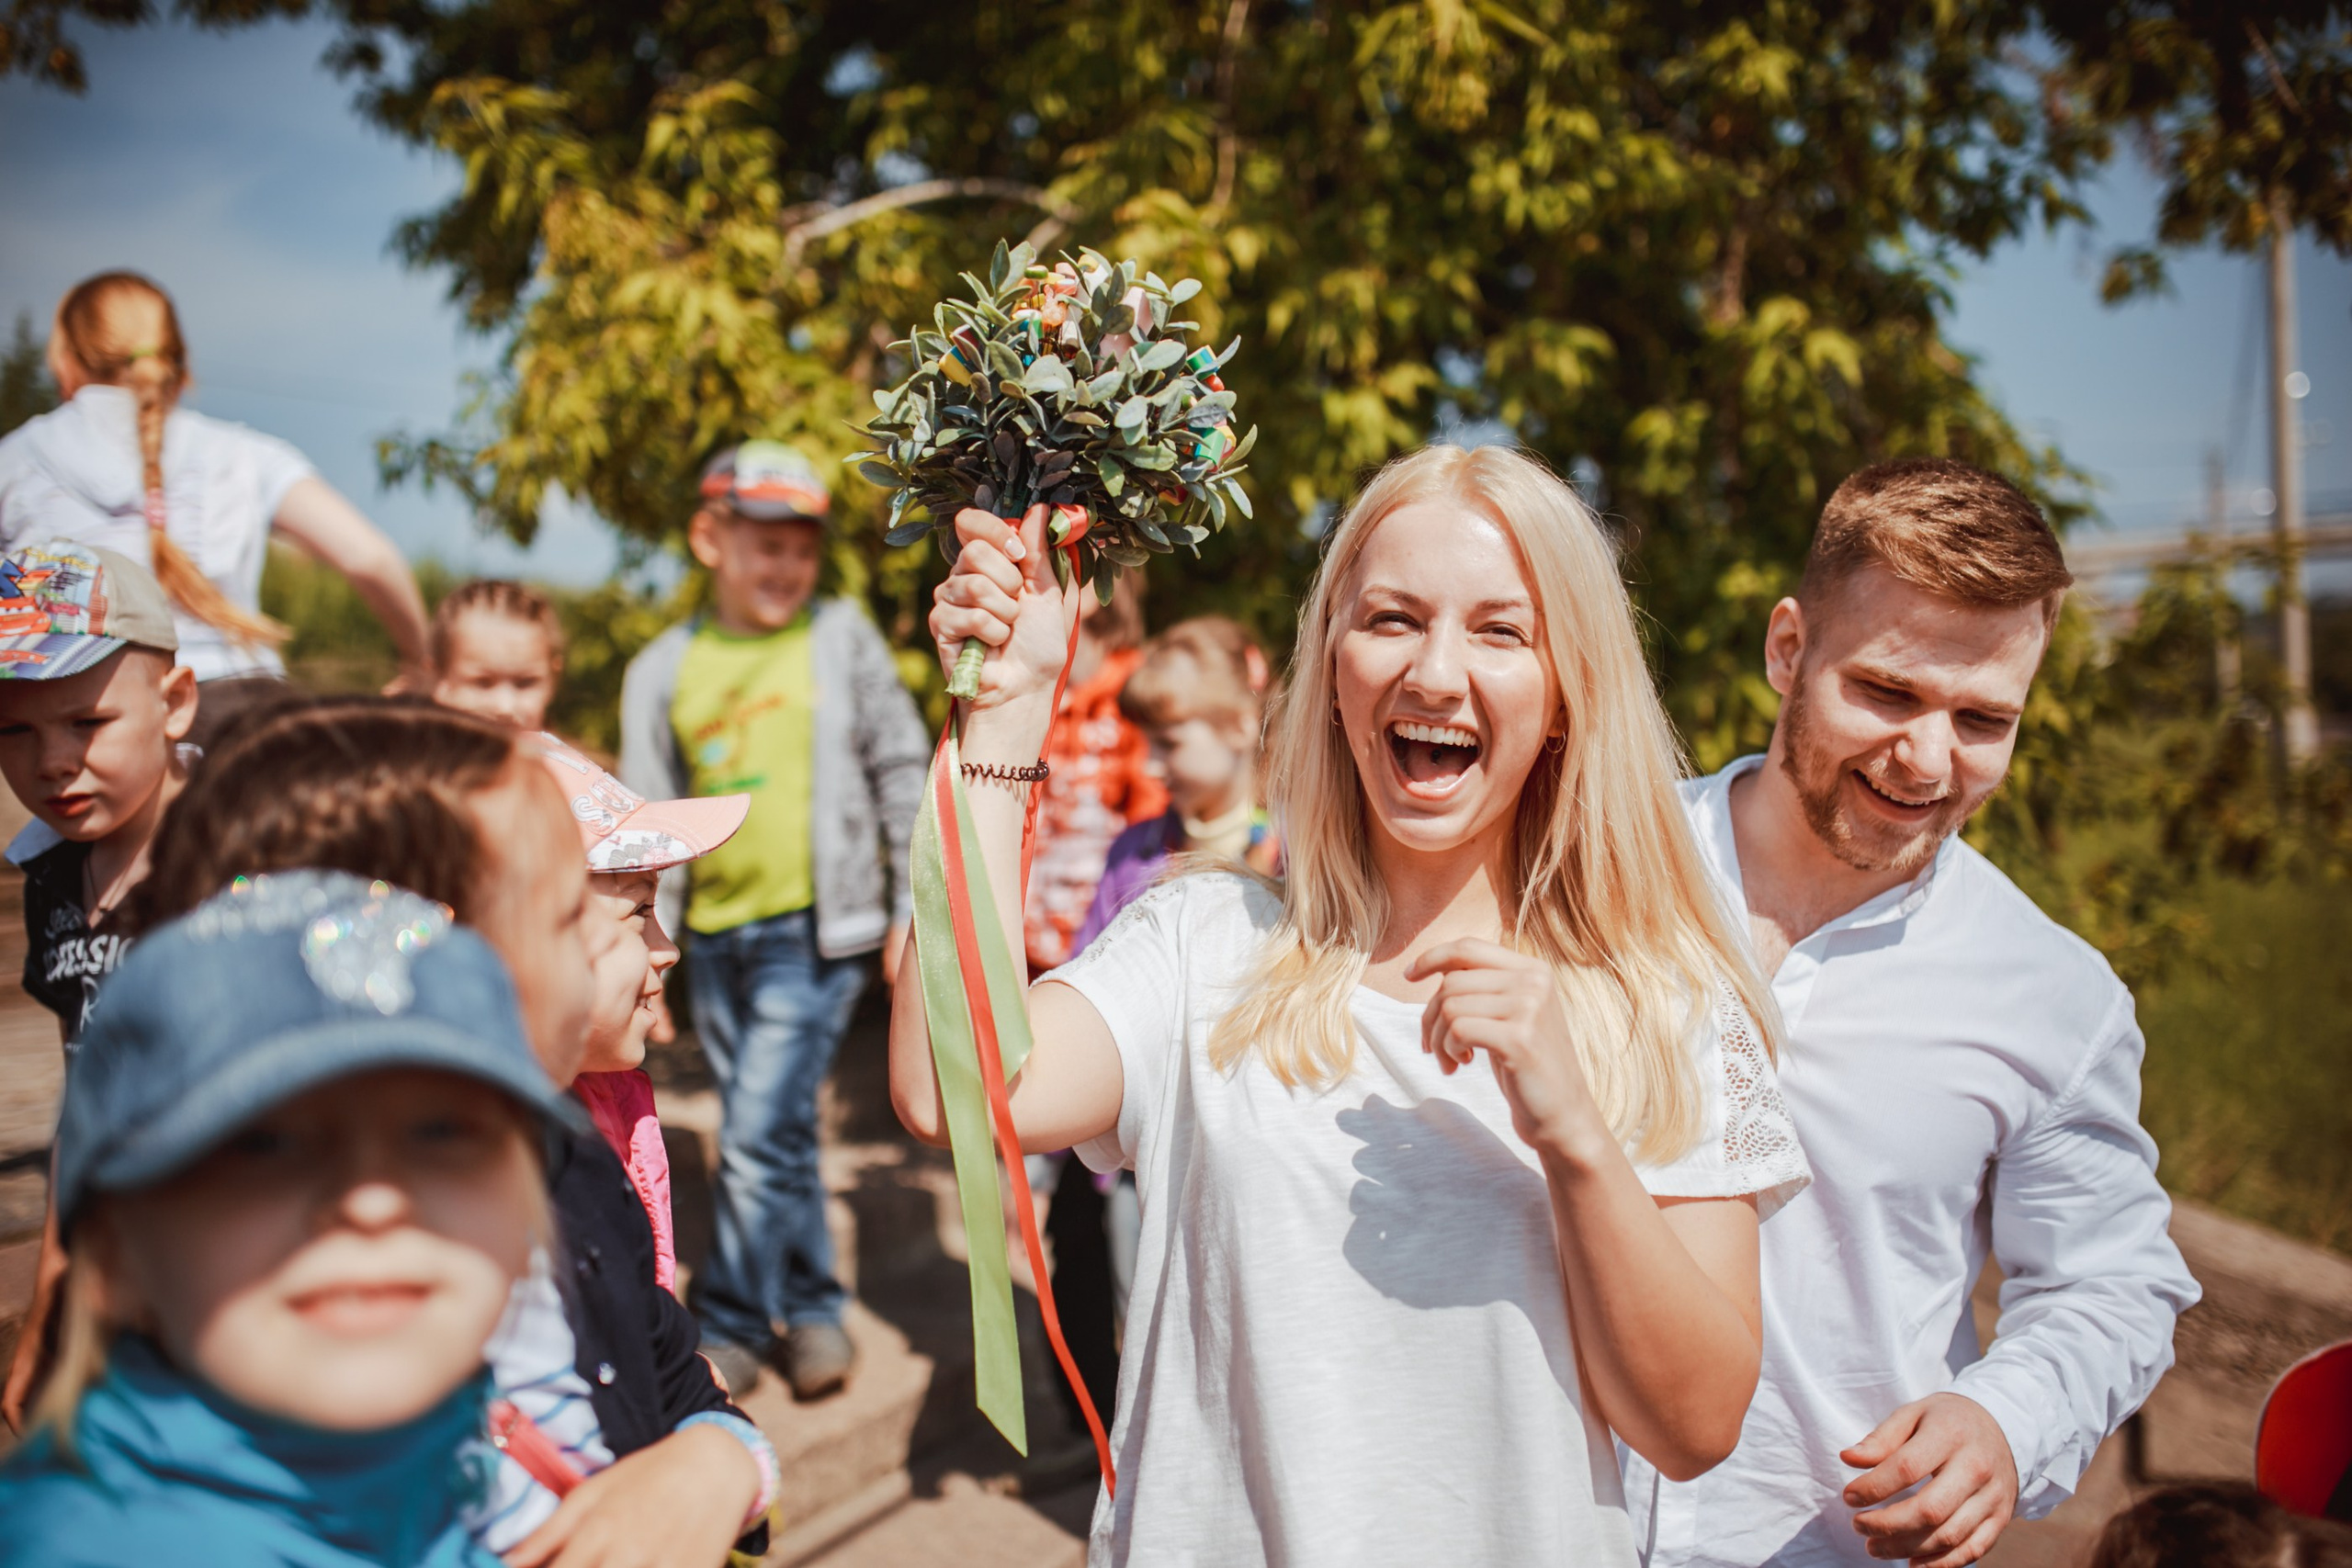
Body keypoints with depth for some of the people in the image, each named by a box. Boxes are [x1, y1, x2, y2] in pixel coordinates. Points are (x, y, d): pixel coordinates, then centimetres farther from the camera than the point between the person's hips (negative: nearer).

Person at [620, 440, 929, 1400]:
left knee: (760, 1134, -9)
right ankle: (812, 1312, 29)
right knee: (776, 1134, 13)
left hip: (813, 929, -4)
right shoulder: (664, 669, 7)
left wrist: (913, 906, 0)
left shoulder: (842, 638, 0)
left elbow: (904, 773, 3)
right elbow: (649, 820, 10)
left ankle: (729, 1328, 8)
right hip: (715, 933, 4)